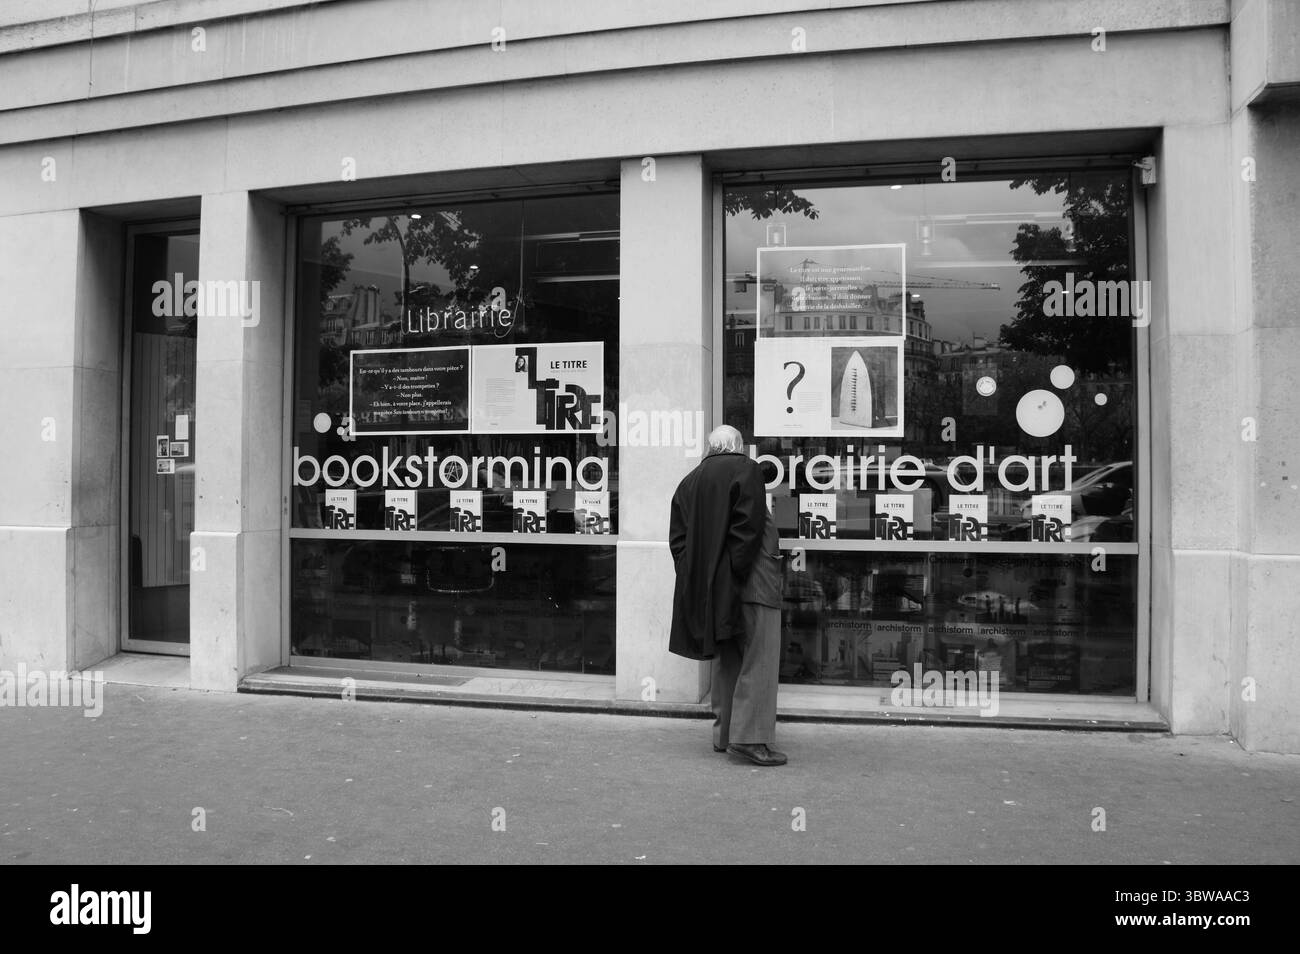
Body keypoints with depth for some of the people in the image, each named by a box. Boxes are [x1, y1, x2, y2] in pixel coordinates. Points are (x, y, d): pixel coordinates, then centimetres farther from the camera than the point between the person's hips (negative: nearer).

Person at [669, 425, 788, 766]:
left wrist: (696, 581, 8)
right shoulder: (745, 469, -4)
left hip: (707, 586, 7)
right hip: (750, 582, -7)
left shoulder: (689, 482, 15)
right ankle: (749, 736, -9)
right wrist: (738, 571, -15)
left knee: (727, 660, 16)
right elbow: (748, 526, -16)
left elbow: (678, 537, 10)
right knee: (758, 658, -3)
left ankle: (724, 734, 20)